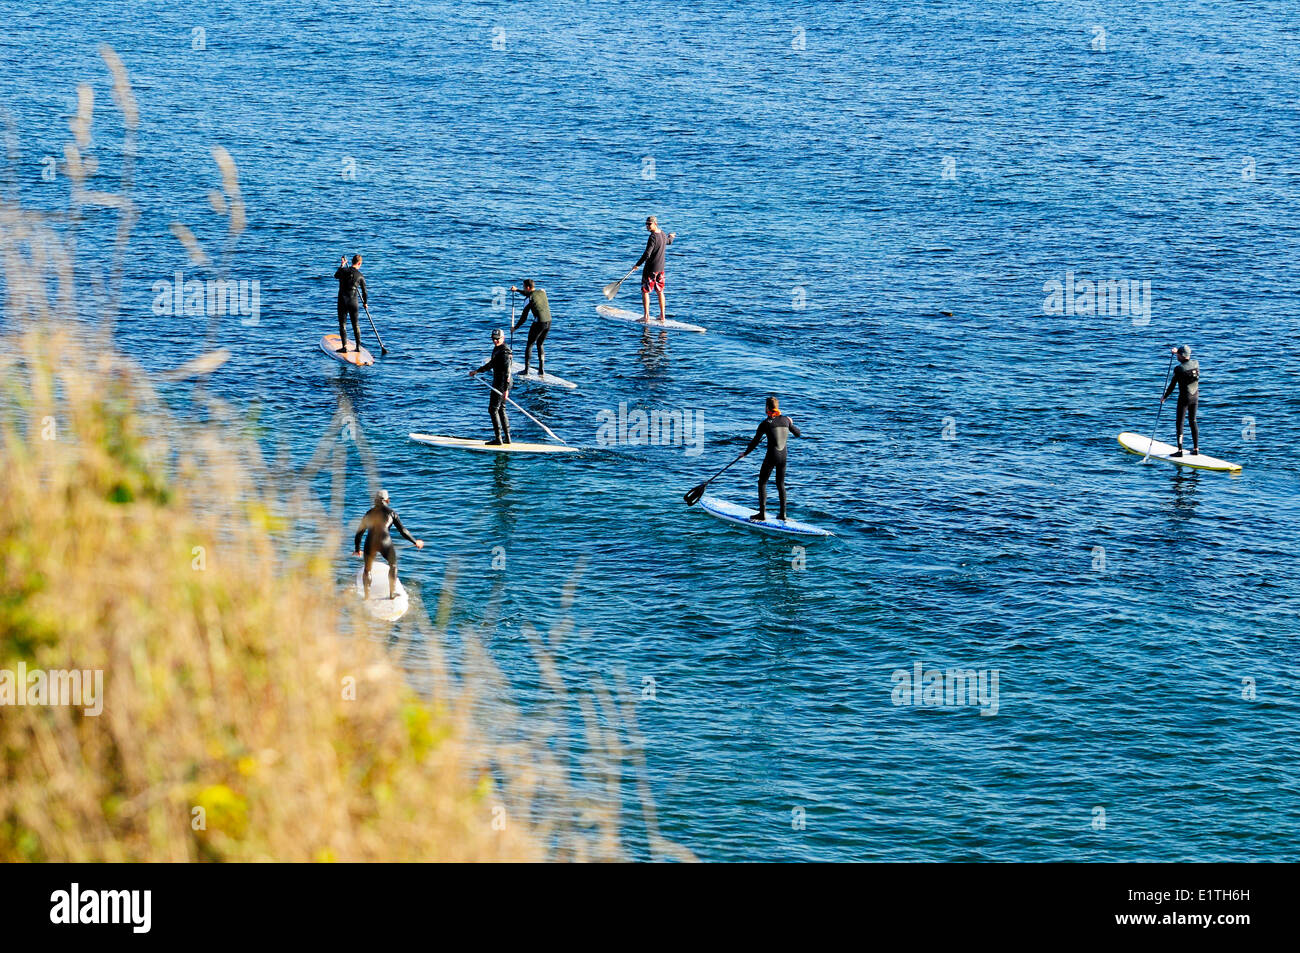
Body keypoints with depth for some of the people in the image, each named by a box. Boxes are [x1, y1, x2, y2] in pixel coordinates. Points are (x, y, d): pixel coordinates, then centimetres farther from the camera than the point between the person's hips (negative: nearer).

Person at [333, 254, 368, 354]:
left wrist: (342, 265, 31)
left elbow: (336, 275, 18)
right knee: (355, 325, 13)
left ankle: (344, 347, -3)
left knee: (342, 324, 5)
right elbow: (364, 291, 5)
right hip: (353, 302, 1)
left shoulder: (343, 271, -7)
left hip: (342, 302, -1)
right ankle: (358, 346, 16)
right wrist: (365, 303, 21)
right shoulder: (360, 276, -4)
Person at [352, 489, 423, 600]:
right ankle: (392, 593, 23)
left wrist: (357, 549, 34)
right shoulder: (391, 512, 9)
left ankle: (367, 595, 9)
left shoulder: (369, 513, 18)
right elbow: (402, 530, 9)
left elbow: (359, 532, 22)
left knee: (367, 570, 18)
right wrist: (415, 542, 19)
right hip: (384, 542, -2)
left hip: (370, 543, 2)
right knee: (393, 565, 22)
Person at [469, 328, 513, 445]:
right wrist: (477, 371, 34)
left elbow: (507, 371, -24)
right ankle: (507, 437, 19)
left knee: (493, 409, -7)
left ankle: (498, 439, -6)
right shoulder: (497, 349, 13)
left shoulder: (504, 352, -18)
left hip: (502, 383, -10)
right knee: (501, 409, 15)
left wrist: (506, 389, -28)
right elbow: (491, 364, 28)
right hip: (498, 382, 10)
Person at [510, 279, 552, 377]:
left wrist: (515, 328, 6)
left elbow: (524, 317, -6)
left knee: (529, 345, 10)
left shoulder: (530, 299, -10)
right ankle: (541, 370, 15)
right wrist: (517, 290, 39)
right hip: (548, 322, 6)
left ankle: (526, 370, 10)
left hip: (539, 323, -6)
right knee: (539, 344, 21)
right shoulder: (542, 292, 8)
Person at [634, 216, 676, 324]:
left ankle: (646, 316, -5)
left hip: (651, 268, -8)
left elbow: (647, 255, -25)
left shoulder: (653, 238, -21)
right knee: (660, 291, 16)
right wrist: (671, 237, 53)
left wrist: (637, 264, -14)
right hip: (661, 268, 8)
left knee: (645, 291, -1)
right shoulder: (663, 235, 4)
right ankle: (662, 315, 19)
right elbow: (669, 242, 29)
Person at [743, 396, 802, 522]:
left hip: (771, 456, -5)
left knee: (762, 483, 5)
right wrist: (791, 424, 33)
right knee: (781, 484, 16)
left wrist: (745, 453, 11)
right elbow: (798, 434, 14)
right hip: (783, 456, 5)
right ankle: (783, 514, 16)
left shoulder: (765, 423, -10)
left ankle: (762, 514, -1)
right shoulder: (785, 420, 1)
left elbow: (755, 442, -4)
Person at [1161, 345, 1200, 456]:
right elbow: (1188, 359, 24)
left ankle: (1180, 450, 0)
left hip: (1184, 398, -6)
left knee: (1179, 423, 2)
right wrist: (1177, 351, 32)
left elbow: (1172, 386, -12)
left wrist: (1164, 397, 2)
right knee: (1193, 422, 16)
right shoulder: (1196, 363, -2)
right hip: (1195, 397, 6)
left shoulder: (1178, 369, -18)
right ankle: (1196, 448, 18)